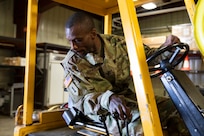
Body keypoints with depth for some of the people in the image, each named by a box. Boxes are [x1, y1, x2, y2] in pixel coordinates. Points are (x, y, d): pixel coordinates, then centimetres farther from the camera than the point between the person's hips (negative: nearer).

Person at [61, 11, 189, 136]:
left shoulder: (116, 43, -2)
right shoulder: (72, 62, -11)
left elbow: (146, 55, 9)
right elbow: (82, 99, -17)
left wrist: (166, 47, -11)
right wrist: (108, 99, -38)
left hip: (129, 96, 5)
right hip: (100, 107, -4)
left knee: (173, 107, -4)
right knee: (139, 121, -34)